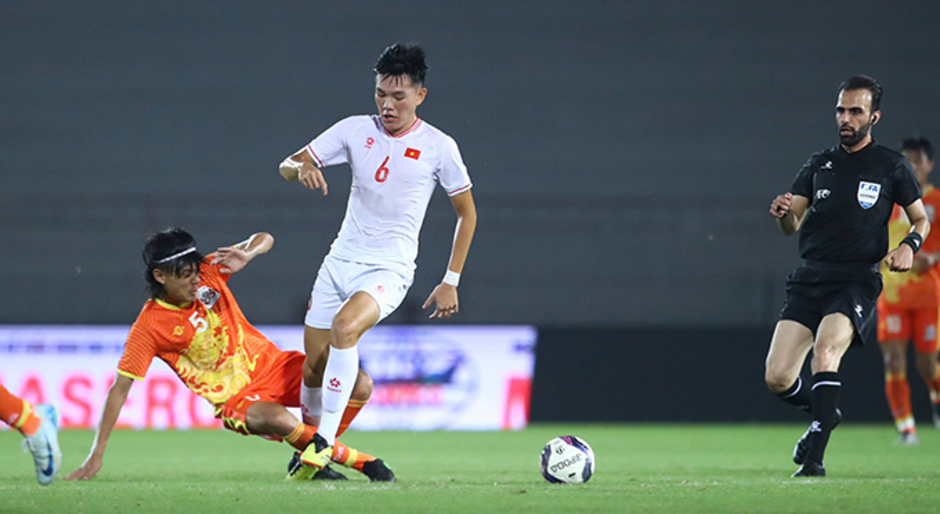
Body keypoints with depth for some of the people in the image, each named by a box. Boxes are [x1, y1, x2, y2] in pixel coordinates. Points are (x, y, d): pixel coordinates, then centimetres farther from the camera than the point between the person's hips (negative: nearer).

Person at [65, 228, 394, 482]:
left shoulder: (209, 272, -6)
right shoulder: (148, 328, -16)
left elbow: (265, 240, 2)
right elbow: (120, 389, -13)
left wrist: (246, 255, -24)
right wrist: (96, 456, -16)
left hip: (270, 364, 5)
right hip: (235, 399, -4)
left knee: (360, 385, -12)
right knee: (279, 419, -39)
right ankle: (352, 459, -10)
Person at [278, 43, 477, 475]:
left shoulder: (438, 147, -5)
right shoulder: (355, 130, 2)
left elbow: (467, 213, 6)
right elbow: (287, 166, 3)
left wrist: (451, 282, 2)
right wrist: (302, 168, -22)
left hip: (390, 270, -4)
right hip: (341, 260, 4)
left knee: (345, 326, -32)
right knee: (313, 369, 2)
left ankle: (325, 441, -28)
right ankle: (308, 443, 28)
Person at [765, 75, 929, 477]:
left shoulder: (891, 166, 6)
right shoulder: (819, 165, 14)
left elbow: (921, 220, 16)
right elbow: (793, 225, 11)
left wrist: (909, 245, -7)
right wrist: (783, 214, -13)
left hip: (857, 282, -4)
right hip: (809, 279, 4)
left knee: (824, 351, -31)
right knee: (777, 378, -8)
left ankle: (814, 457, -28)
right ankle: (824, 413, 25)